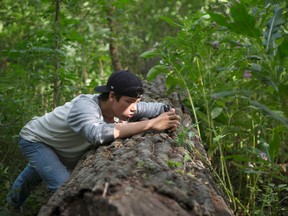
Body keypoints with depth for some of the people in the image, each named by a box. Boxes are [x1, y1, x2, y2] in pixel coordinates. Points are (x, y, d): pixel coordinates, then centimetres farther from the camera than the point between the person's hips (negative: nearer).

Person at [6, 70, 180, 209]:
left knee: (36, 173, 32)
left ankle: (15, 200, 59)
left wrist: (170, 120, -37)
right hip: (35, 140, -7)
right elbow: (97, 134, -67)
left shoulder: (121, 106, -25)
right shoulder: (85, 106, -45)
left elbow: (160, 108, -13)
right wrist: (150, 124, -63)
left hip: (60, 149, 7)